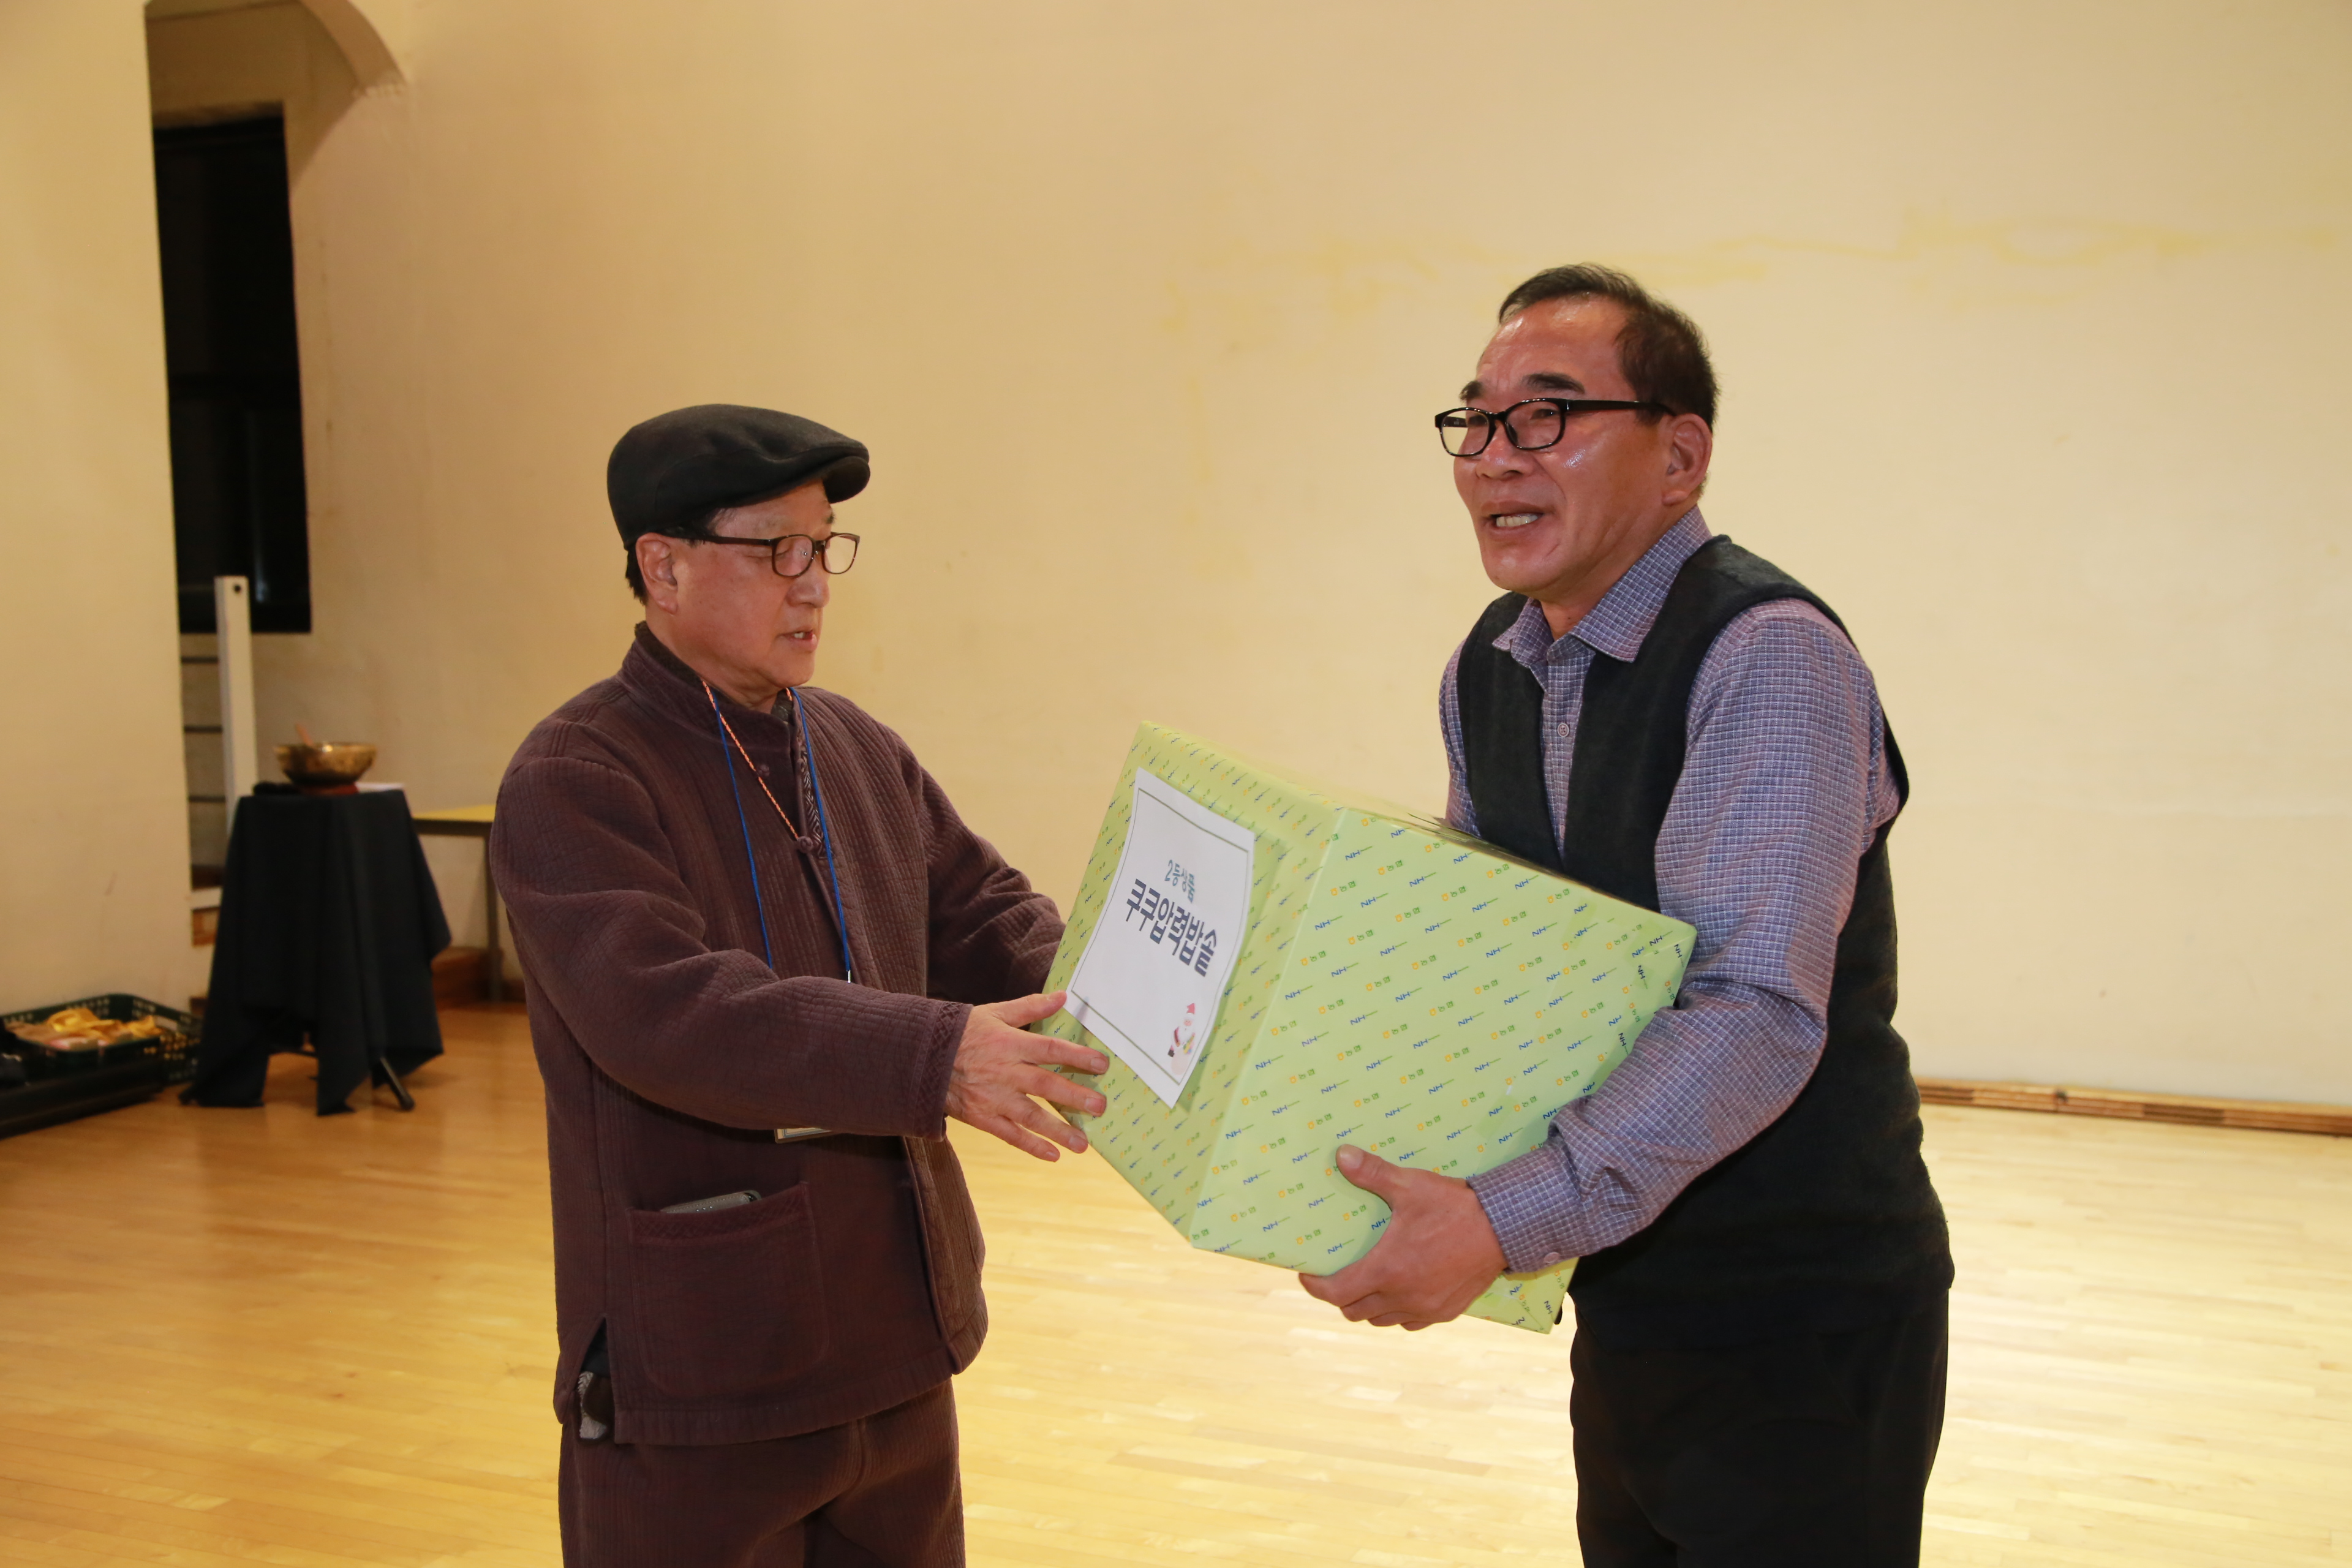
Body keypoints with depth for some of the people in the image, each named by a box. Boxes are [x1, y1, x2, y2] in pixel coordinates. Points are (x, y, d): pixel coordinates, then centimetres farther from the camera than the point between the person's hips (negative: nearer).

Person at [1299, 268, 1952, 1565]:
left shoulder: (1768, 657, -22)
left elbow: (1755, 1013, -31)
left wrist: (1511, 1219, -37)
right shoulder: (1486, 670, 4)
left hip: (1801, 1325, -7)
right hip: (1624, 1301, 7)